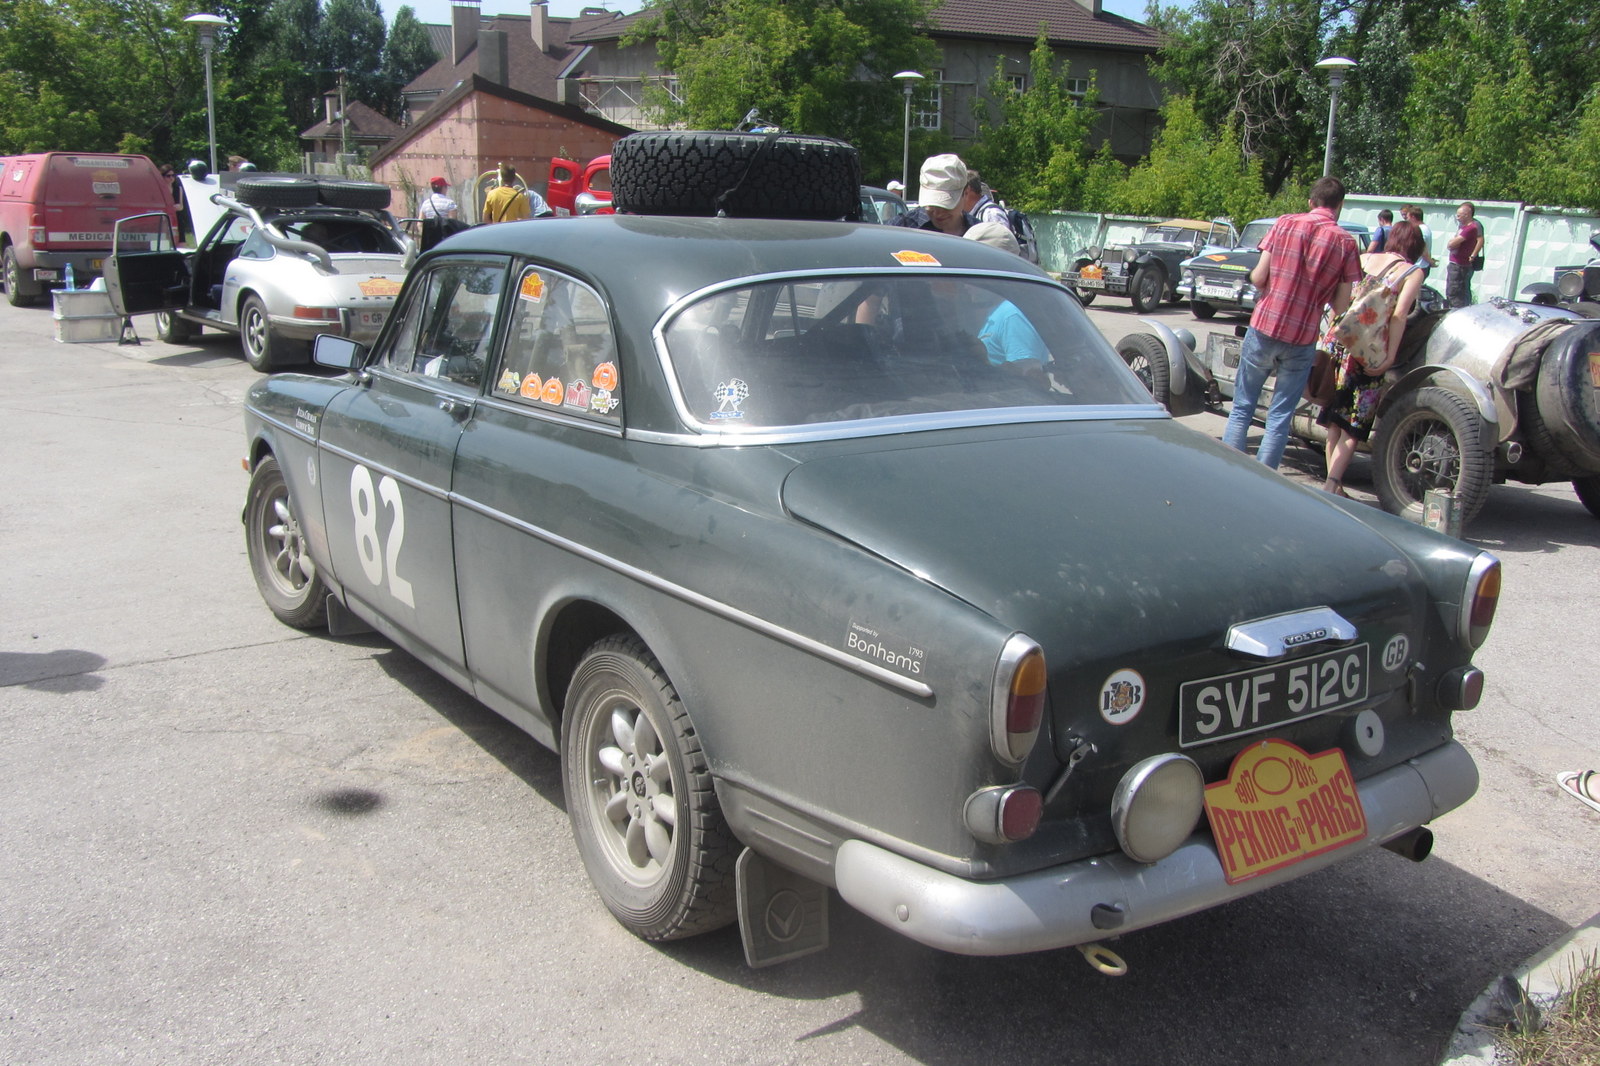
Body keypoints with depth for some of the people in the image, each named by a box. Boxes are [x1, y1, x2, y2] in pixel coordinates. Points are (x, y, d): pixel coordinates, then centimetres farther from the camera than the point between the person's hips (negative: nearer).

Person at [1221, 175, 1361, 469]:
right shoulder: (1346, 242, -1)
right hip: (1302, 340, 0)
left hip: (1263, 328, 1)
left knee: (1242, 408, 11)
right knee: (1279, 418, 7)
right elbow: (1341, 306, -1)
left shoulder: (1285, 224, 1)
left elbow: (1258, 278, -2)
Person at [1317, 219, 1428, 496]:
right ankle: (1331, 486, -6)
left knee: (1335, 421, 13)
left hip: (1338, 340, 4)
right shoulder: (1414, 272, 1)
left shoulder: (1365, 259, 12)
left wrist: (1332, 335, 14)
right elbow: (1399, 315, -11)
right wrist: (1390, 356, -13)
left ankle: (1333, 485, 17)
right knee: (1354, 425, 4)